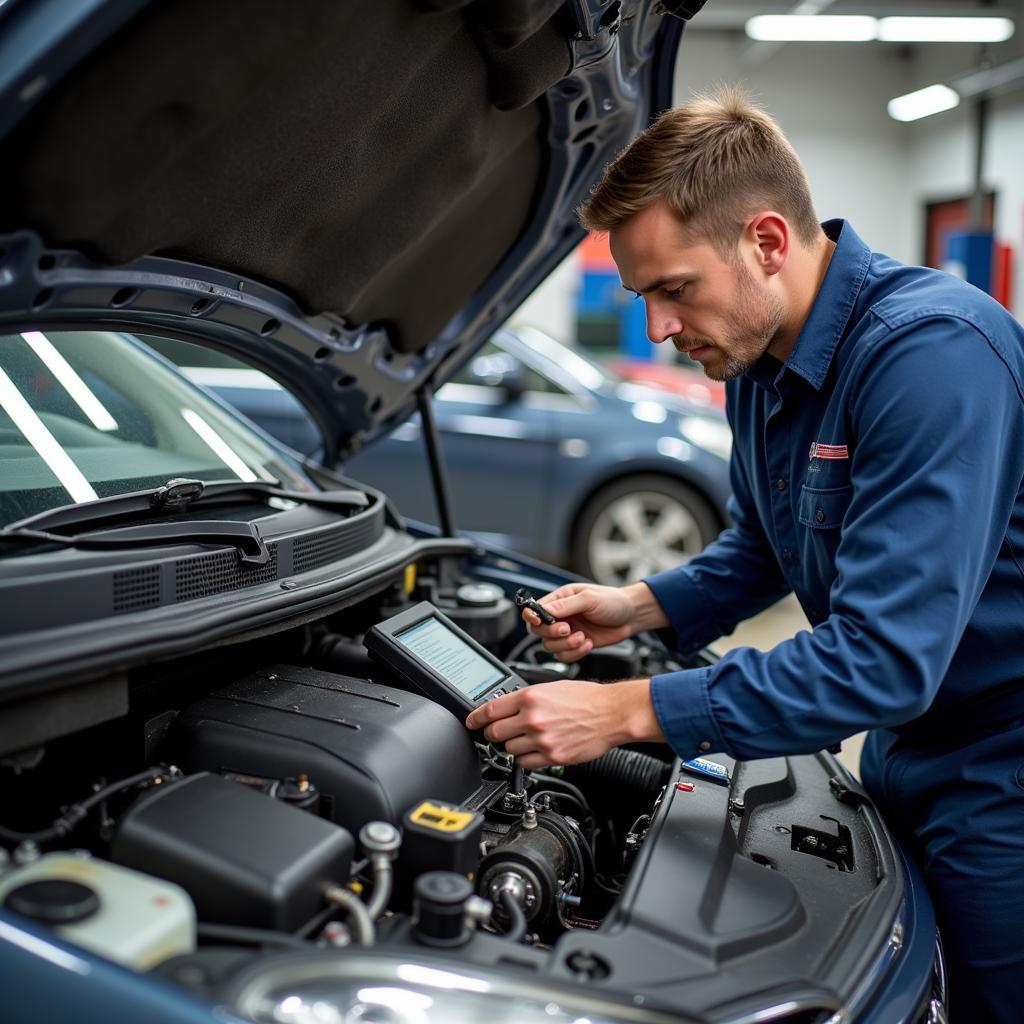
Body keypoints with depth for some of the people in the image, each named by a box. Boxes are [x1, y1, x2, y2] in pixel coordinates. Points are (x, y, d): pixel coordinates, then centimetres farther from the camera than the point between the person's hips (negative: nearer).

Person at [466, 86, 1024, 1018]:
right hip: (909, 749, 8)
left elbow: (882, 658, -34)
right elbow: (760, 550, 14)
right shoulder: (758, 360, 0)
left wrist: (628, 711, -31)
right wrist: (642, 608, -3)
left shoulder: (933, 353, -29)